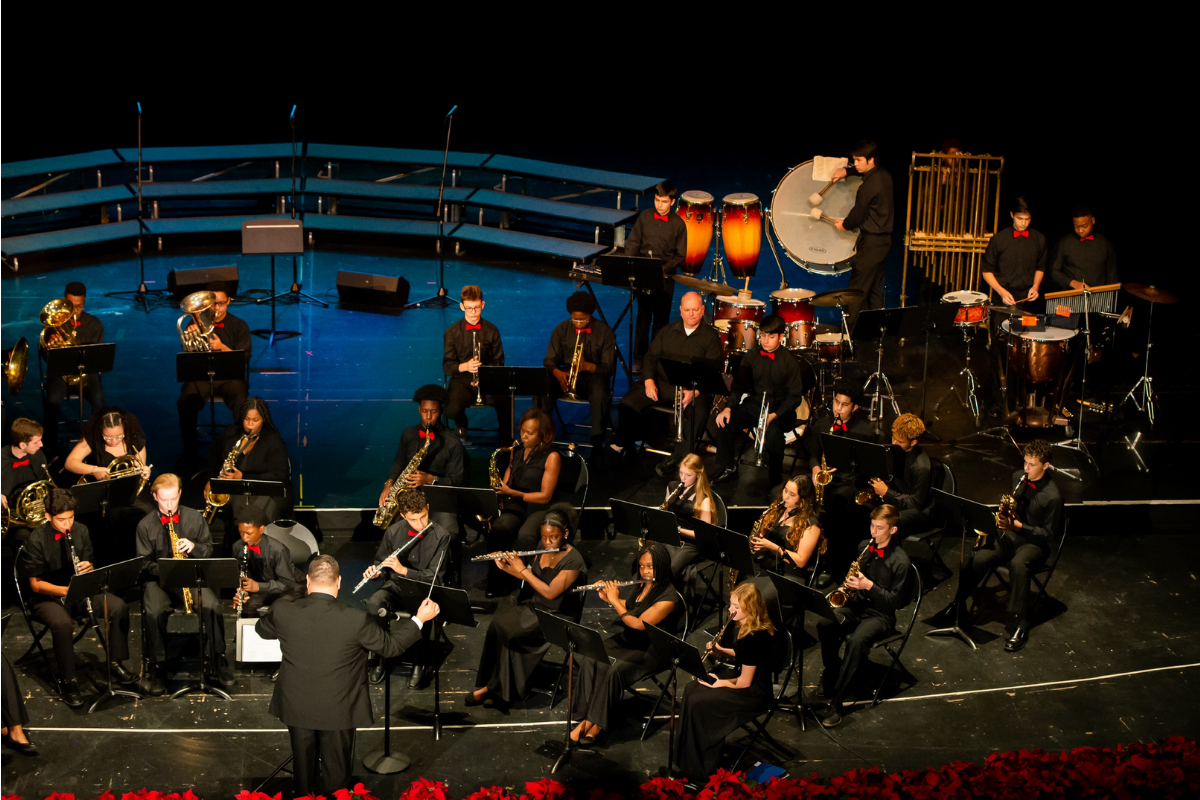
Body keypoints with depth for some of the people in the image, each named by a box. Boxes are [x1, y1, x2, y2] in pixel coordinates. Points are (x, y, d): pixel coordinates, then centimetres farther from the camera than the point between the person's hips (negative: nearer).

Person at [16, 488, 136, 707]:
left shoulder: (80, 531, 0)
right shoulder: (37, 540, -15)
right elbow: (36, 584, -14)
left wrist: (88, 568, -16)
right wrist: (65, 590, -30)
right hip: (47, 597, -5)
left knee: (118, 607, -18)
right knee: (62, 623, -37)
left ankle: (116, 663, -2)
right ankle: (68, 682, -23)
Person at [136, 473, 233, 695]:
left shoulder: (195, 517, 6)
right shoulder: (145, 525, 2)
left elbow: (209, 550, 10)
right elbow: (144, 563, 1)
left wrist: (194, 547, -12)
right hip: (159, 580, -1)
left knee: (212, 606, -28)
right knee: (153, 612, -32)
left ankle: (219, 663, -13)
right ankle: (158, 668, -16)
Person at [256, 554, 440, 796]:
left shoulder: (283, 611, -17)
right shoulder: (356, 620, -24)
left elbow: (261, 630, 6)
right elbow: (391, 646, -9)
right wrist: (419, 619, 4)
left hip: (296, 708, 2)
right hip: (337, 711, -2)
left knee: (303, 770, 23)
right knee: (335, 777, 17)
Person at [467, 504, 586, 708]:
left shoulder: (573, 561, -18)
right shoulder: (543, 549, 4)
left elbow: (550, 592, -24)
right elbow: (530, 576, 16)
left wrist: (521, 569, -20)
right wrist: (505, 566, 0)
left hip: (556, 618, -7)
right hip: (533, 607, 7)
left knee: (507, 631, -25)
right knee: (498, 623, -21)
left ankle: (494, 687, -8)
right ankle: (492, 684, -15)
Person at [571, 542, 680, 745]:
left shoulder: (669, 597, -19)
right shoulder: (642, 585, 5)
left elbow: (639, 624, -23)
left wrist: (614, 601, -15)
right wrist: (607, 597, 7)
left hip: (651, 651, -7)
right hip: (627, 640, 7)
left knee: (614, 670, -33)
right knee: (588, 660, -20)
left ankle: (598, 723, -19)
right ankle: (586, 718, -18)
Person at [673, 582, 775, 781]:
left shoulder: (755, 637, -27)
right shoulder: (746, 628, 2)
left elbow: (745, 682, -23)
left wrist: (719, 683, -8)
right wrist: (721, 650, 3)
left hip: (754, 695, -10)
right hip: (743, 682, 10)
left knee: (698, 702, -15)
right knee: (691, 689, 5)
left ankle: (702, 771, -2)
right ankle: (685, 759, 9)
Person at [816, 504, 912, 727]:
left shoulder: (901, 561, -12)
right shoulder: (864, 547, 7)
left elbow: (896, 601, -11)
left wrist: (869, 586, -21)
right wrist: (850, 584, 0)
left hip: (880, 614, -6)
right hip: (857, 605, 6)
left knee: (857, 640, -37)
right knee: (824, 624, -26)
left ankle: (836, 702, -34)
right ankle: (831, 674, -4)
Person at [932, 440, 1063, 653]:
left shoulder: (1052, 496, -16)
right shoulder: (1018, 477, 3)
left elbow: (1049, 534, -12)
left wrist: (1018, 525, -20)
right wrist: (1003, 518, -3)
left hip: (1035, 542, -5)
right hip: (1011, 534, 5)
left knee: (1018, 565, -39)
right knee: (978, 558, -22)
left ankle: (1019, 624, -31)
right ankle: (958, 606, -3)